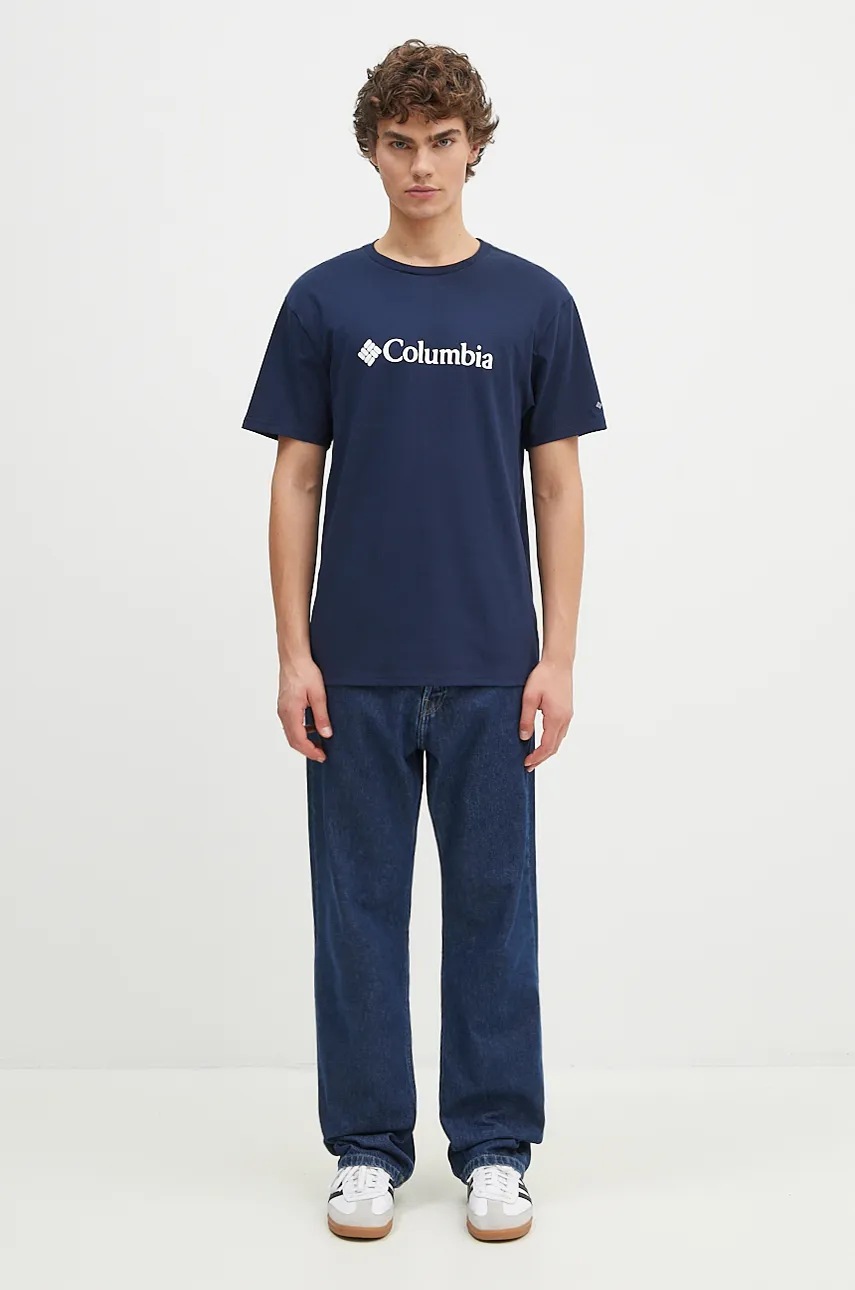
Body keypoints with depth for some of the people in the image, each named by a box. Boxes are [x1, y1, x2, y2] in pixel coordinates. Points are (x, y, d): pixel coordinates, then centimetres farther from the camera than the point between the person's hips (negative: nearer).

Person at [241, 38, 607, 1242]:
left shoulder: (533, 302, 3)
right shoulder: (324, 300, 3)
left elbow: (558, 488, 2)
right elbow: (296, 484, 2)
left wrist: (558, 655, -5)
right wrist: (293, 651, -5)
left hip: (489, 666, 0)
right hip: (357, 668, 1)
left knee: (492, 905, 7)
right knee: (361, 907, 7)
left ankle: (494, 1145, 21)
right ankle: (369, 1145, 21)